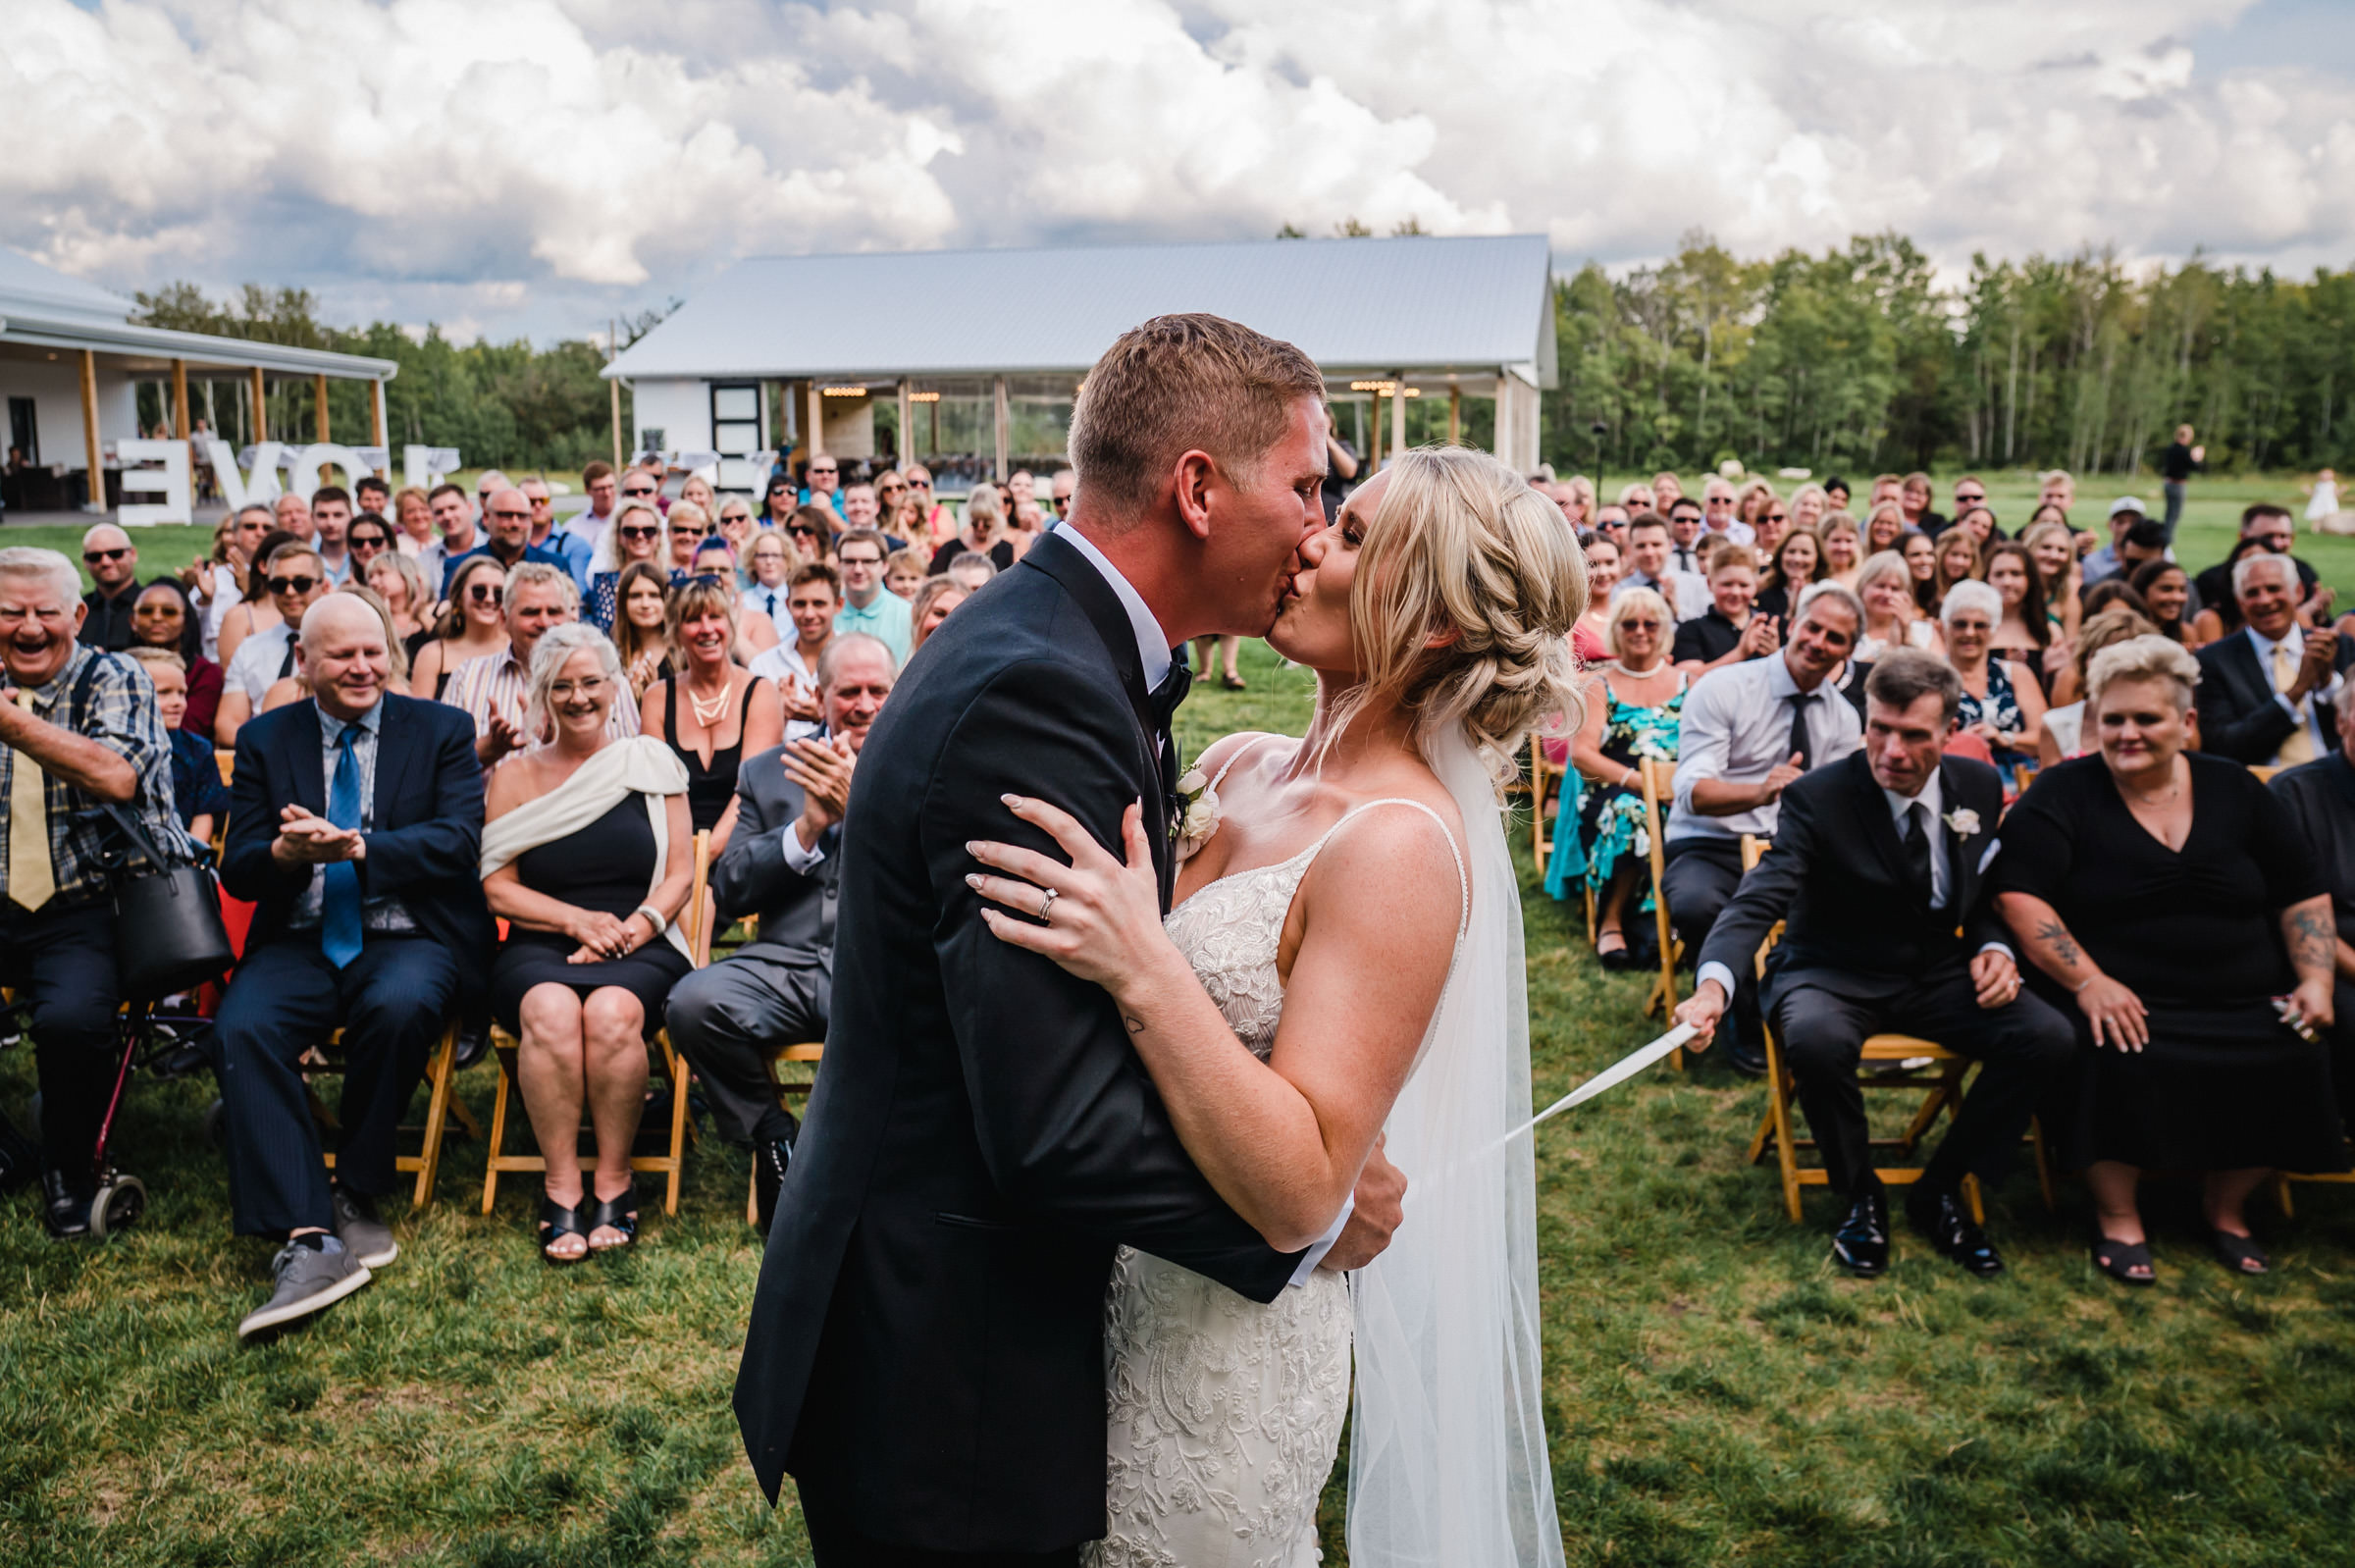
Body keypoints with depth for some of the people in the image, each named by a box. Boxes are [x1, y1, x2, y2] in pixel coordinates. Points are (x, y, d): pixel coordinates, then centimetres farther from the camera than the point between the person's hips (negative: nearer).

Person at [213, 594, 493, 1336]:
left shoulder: (441, 730, 7)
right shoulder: (265, 739, 13)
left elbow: (458, 841, -6)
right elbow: (238, 869, 6)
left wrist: (359, 847, -21)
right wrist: (283, 854, -19)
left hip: (409, 939, -2)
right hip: (299, 942, 2)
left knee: (397, 1008, -35)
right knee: (240, 1030, -28)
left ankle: (357, 1193, -12)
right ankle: (307, 1241, -31)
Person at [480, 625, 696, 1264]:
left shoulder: (651, 761, 11)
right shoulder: (514, 776, 13)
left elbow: (680, 873, 7)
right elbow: (497, 888, 7)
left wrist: (632, 930, -11)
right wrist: (580, 921, -8)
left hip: (641, 948, -1)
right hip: (541, 947, 1)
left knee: (612, 1011, -34)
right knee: (549, 1011, -34)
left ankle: (614, 1181, -15)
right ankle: (562, 1187, -20)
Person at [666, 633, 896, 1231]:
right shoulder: (767, 771, 17)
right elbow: (728, 891, 9)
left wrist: (862, 807, -15)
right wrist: (807, 827, -6)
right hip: (785, 964, 3)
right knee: (693, 1002, -27)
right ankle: (772, 1133, -2)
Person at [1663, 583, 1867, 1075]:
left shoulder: (1843, 718, 11)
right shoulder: (1721, 689, -6)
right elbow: (1693, 791, -19)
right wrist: (1760, 791, -40)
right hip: (1709, 849, -4)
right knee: (1697, 904, -38)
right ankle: (1749, 1023, -11)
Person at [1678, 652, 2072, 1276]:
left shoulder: (1978, 786, 0)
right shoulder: (1817, 797, -16)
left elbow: (1988, 893, 14)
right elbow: (1760, 899, -27)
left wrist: (1996, 948, -9)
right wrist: (1714, 983, -46)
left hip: (1939, 977, 4)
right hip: (1836, 977, -4)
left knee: (2049, 1037, -20)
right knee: (1816, 1040, -37)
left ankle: (1939, 1190, -1)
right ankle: (1861, 1196, -8)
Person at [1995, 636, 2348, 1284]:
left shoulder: (2235, 789, 11)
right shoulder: (2064, 794, -1)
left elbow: (2304, 897, 16)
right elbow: (2018, 896, -12)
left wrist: (2316, 980, 1)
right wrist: (2088, 981, -21)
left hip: (2245, 1004, 4)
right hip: (2121, 1002, -4)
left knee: (2298, 1059, -22)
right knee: (2119, 1060, -33)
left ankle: (2227, 1206, 3)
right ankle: (2117, 1213, -8)